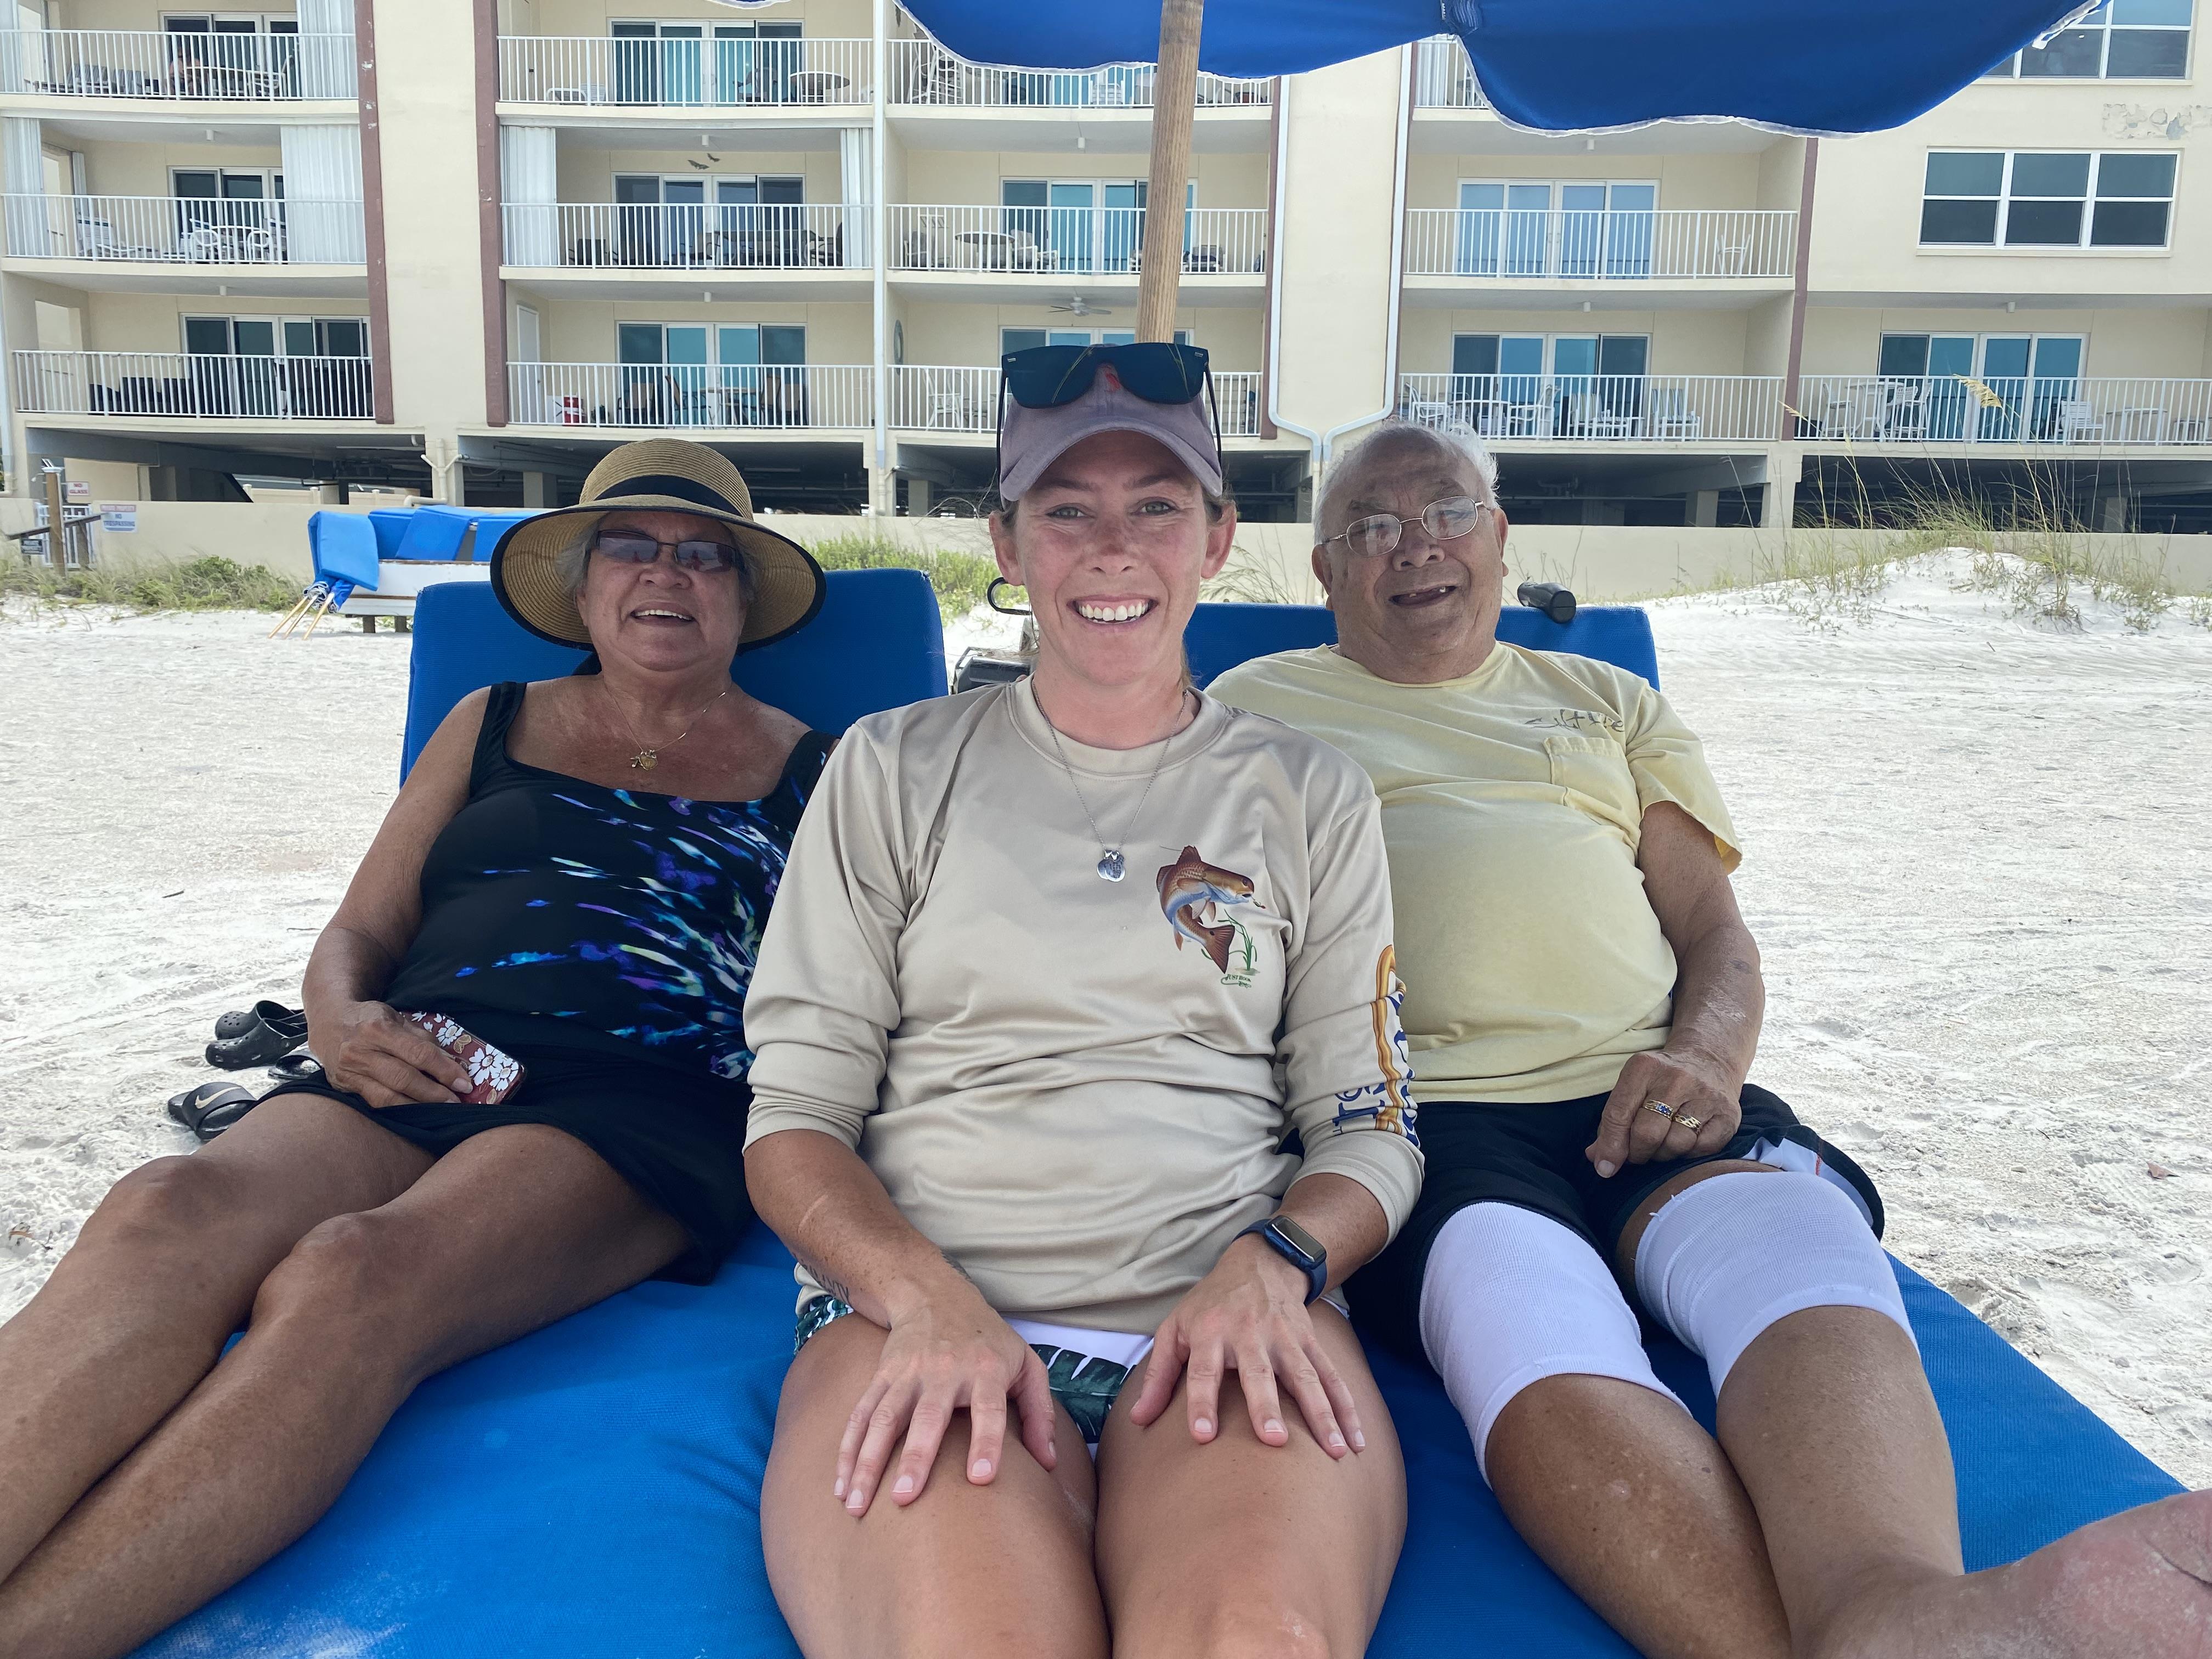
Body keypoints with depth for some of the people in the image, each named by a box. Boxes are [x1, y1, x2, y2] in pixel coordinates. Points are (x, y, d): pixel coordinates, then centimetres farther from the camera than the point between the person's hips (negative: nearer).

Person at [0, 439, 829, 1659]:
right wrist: (339, 1016, -1)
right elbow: (359, 931, 21)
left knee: (350, 1276, -34)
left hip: (640, 1106, -3)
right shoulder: (493, 725, 23)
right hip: (420, 1081, 3)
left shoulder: (806, 769, 15)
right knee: (165, 1217, -29)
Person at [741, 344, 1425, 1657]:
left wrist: (1273, 1265, -9)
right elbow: (794, 1115, 8)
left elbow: (1370, 1128, 13)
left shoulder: (1311, 796, 15)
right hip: (921, 1309, 0)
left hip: (1231, 1317, 1)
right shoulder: (894, 769, 13)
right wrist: (930, 1300, -11)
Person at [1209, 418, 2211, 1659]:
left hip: (1648, 1099, 3)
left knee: (1807, 1249, -33)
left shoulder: (1610, 704, 29)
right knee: (1529, 1320, -37)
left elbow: (1714, 928, 21)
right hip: (1424, 1113, -2)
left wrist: (1706, 1056, -4)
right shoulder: (1255, 703, 21)